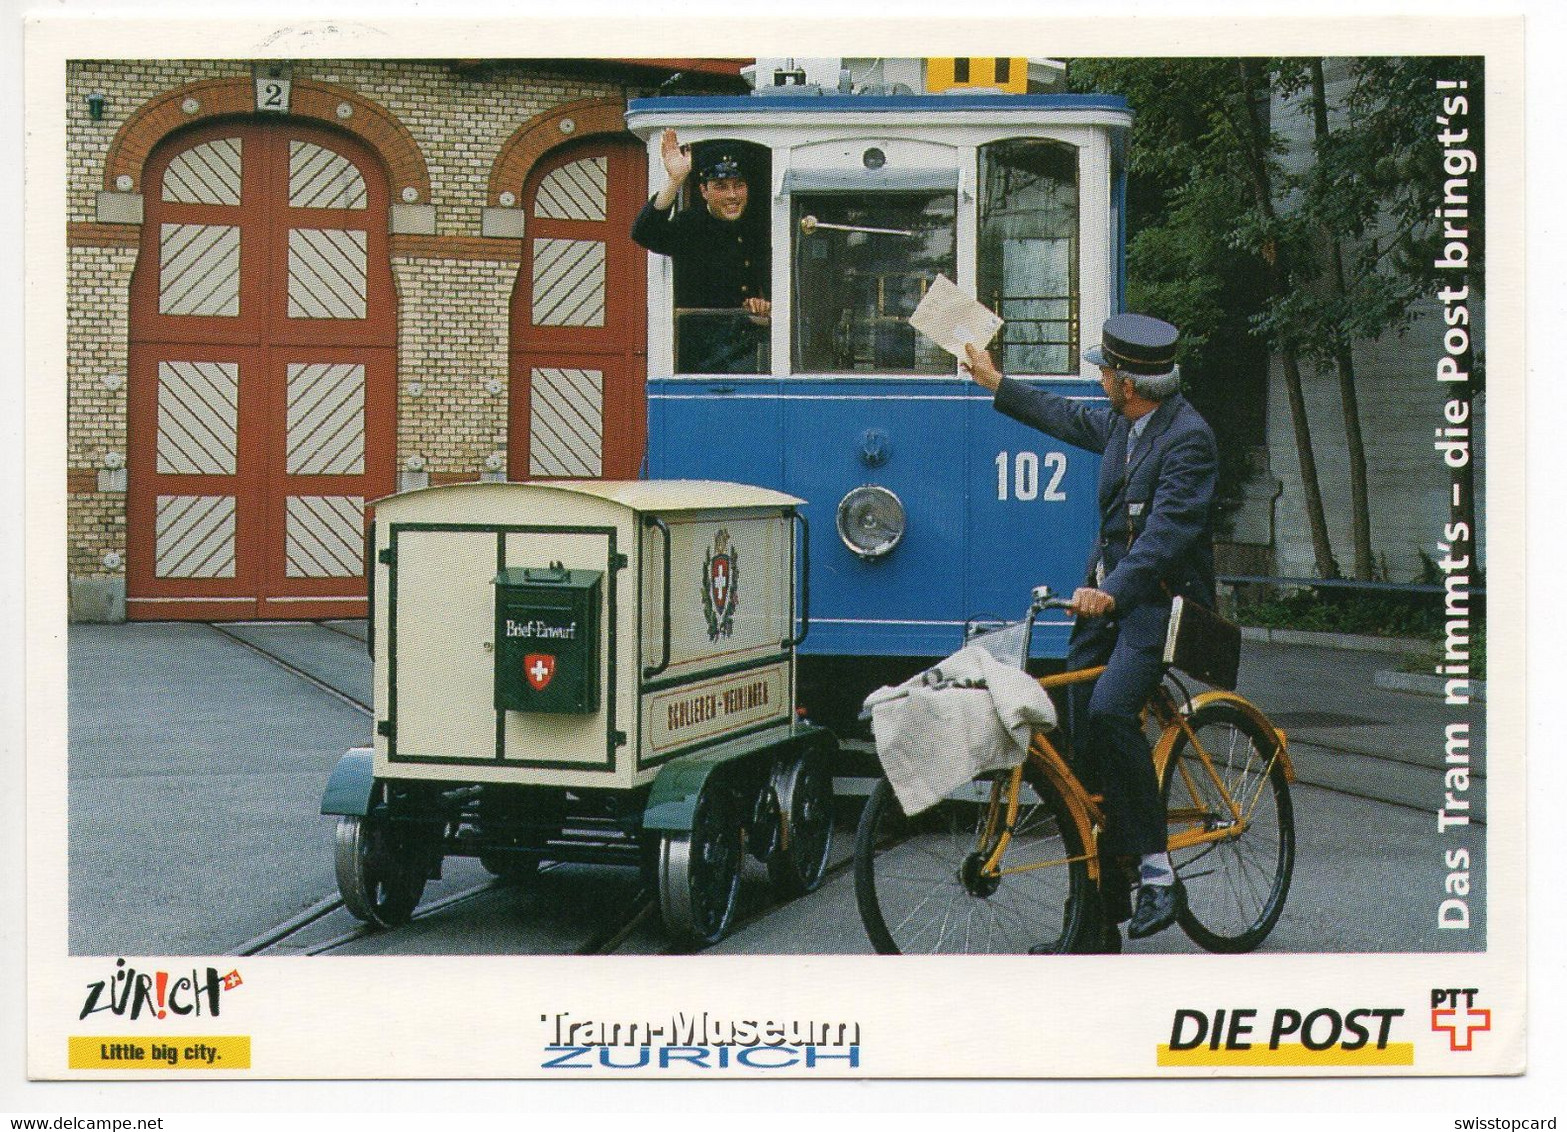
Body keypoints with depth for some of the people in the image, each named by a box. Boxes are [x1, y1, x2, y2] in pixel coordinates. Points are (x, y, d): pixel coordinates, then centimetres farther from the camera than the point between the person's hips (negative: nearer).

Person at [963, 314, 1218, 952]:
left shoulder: (1188, 438, -16)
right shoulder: (1121, 424, 10)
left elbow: (1167, 531, -27)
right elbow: (1069, 418, 32)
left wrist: (1115, 591, -39)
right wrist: (996, 384, 40)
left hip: (1158, 599, -8)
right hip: (1105, 592, 8)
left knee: (1110, 709, -30)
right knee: (1081, 733, 2)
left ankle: (1158, 871, -19)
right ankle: (1102, 914, 9)